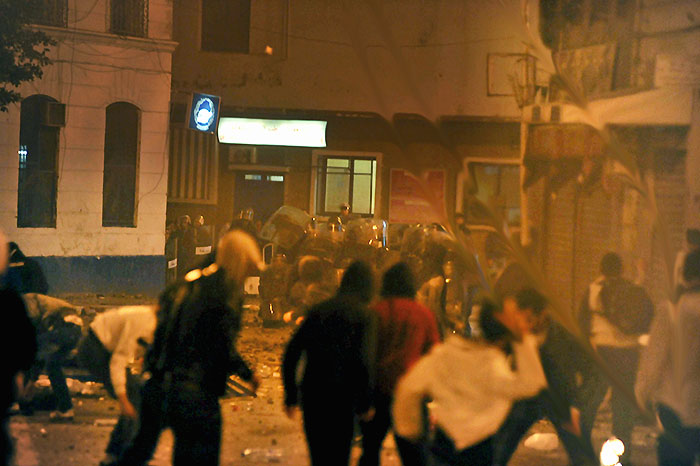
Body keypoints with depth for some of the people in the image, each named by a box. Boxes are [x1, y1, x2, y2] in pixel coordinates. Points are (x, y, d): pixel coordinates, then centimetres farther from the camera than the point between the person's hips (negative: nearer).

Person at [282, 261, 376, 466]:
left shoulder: (318, 310, 9)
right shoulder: (363, 315, -6)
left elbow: (291, 354, 6)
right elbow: (364, 361, -16)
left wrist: (291, 396, 11)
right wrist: (365, 403, -6)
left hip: (311, 395, 4)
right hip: (341, 397, -4)